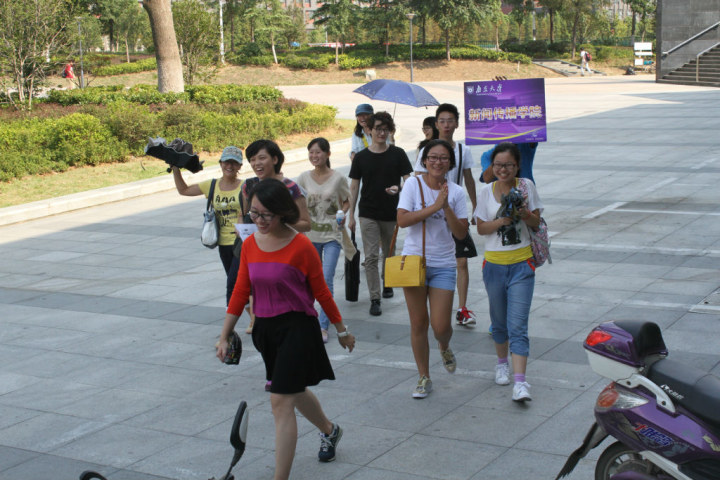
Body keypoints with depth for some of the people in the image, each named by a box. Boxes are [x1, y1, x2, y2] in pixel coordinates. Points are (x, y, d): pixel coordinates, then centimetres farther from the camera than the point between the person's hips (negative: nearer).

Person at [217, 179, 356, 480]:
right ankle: (329, 431, 53)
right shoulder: (250, 245, 0)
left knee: (281, 401, -10)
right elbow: (240, 292, 5)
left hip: (297, 328, -6)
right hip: (265, 328, 7)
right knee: (294, 391, 24)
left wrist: (341, 331, 3)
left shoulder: (301, 247, -16)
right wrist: (224, 336, 5)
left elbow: (320, 292, -6)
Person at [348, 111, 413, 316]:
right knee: (371, 257, -7)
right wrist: (351, 215, 2)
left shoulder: (398, 154, 0)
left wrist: (398, 188, -24)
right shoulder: (361, 157, 2)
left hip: (391, 213, 1)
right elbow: (354, 187, 6)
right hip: (368, 214, -1)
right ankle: (375, 299, -5)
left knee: (389, 253, 16)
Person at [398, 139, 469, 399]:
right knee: (418, 323, 5)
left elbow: (461, 232, -4)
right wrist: (434, 206, -20)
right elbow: (402, 220, -16)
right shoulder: (413, 185, -3)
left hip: (443, 264, 1)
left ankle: (444, 347, 33)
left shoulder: (455, 192, 1)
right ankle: (424, 378, 21)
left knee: (441, 326, -5)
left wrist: (446, 208, -17)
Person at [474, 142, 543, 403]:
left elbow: (536, 222, 2)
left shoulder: (526, 186, 0)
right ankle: (502, 363, 40)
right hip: (494, 264, 2)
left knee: (517, 324, -10)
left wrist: (523, 213, -18)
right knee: (499, 320, 15)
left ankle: (520, 382, -14)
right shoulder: (486, 191, 2)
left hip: (521, 264, -2)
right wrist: (502, 220, -17)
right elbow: (481, 227, 0)